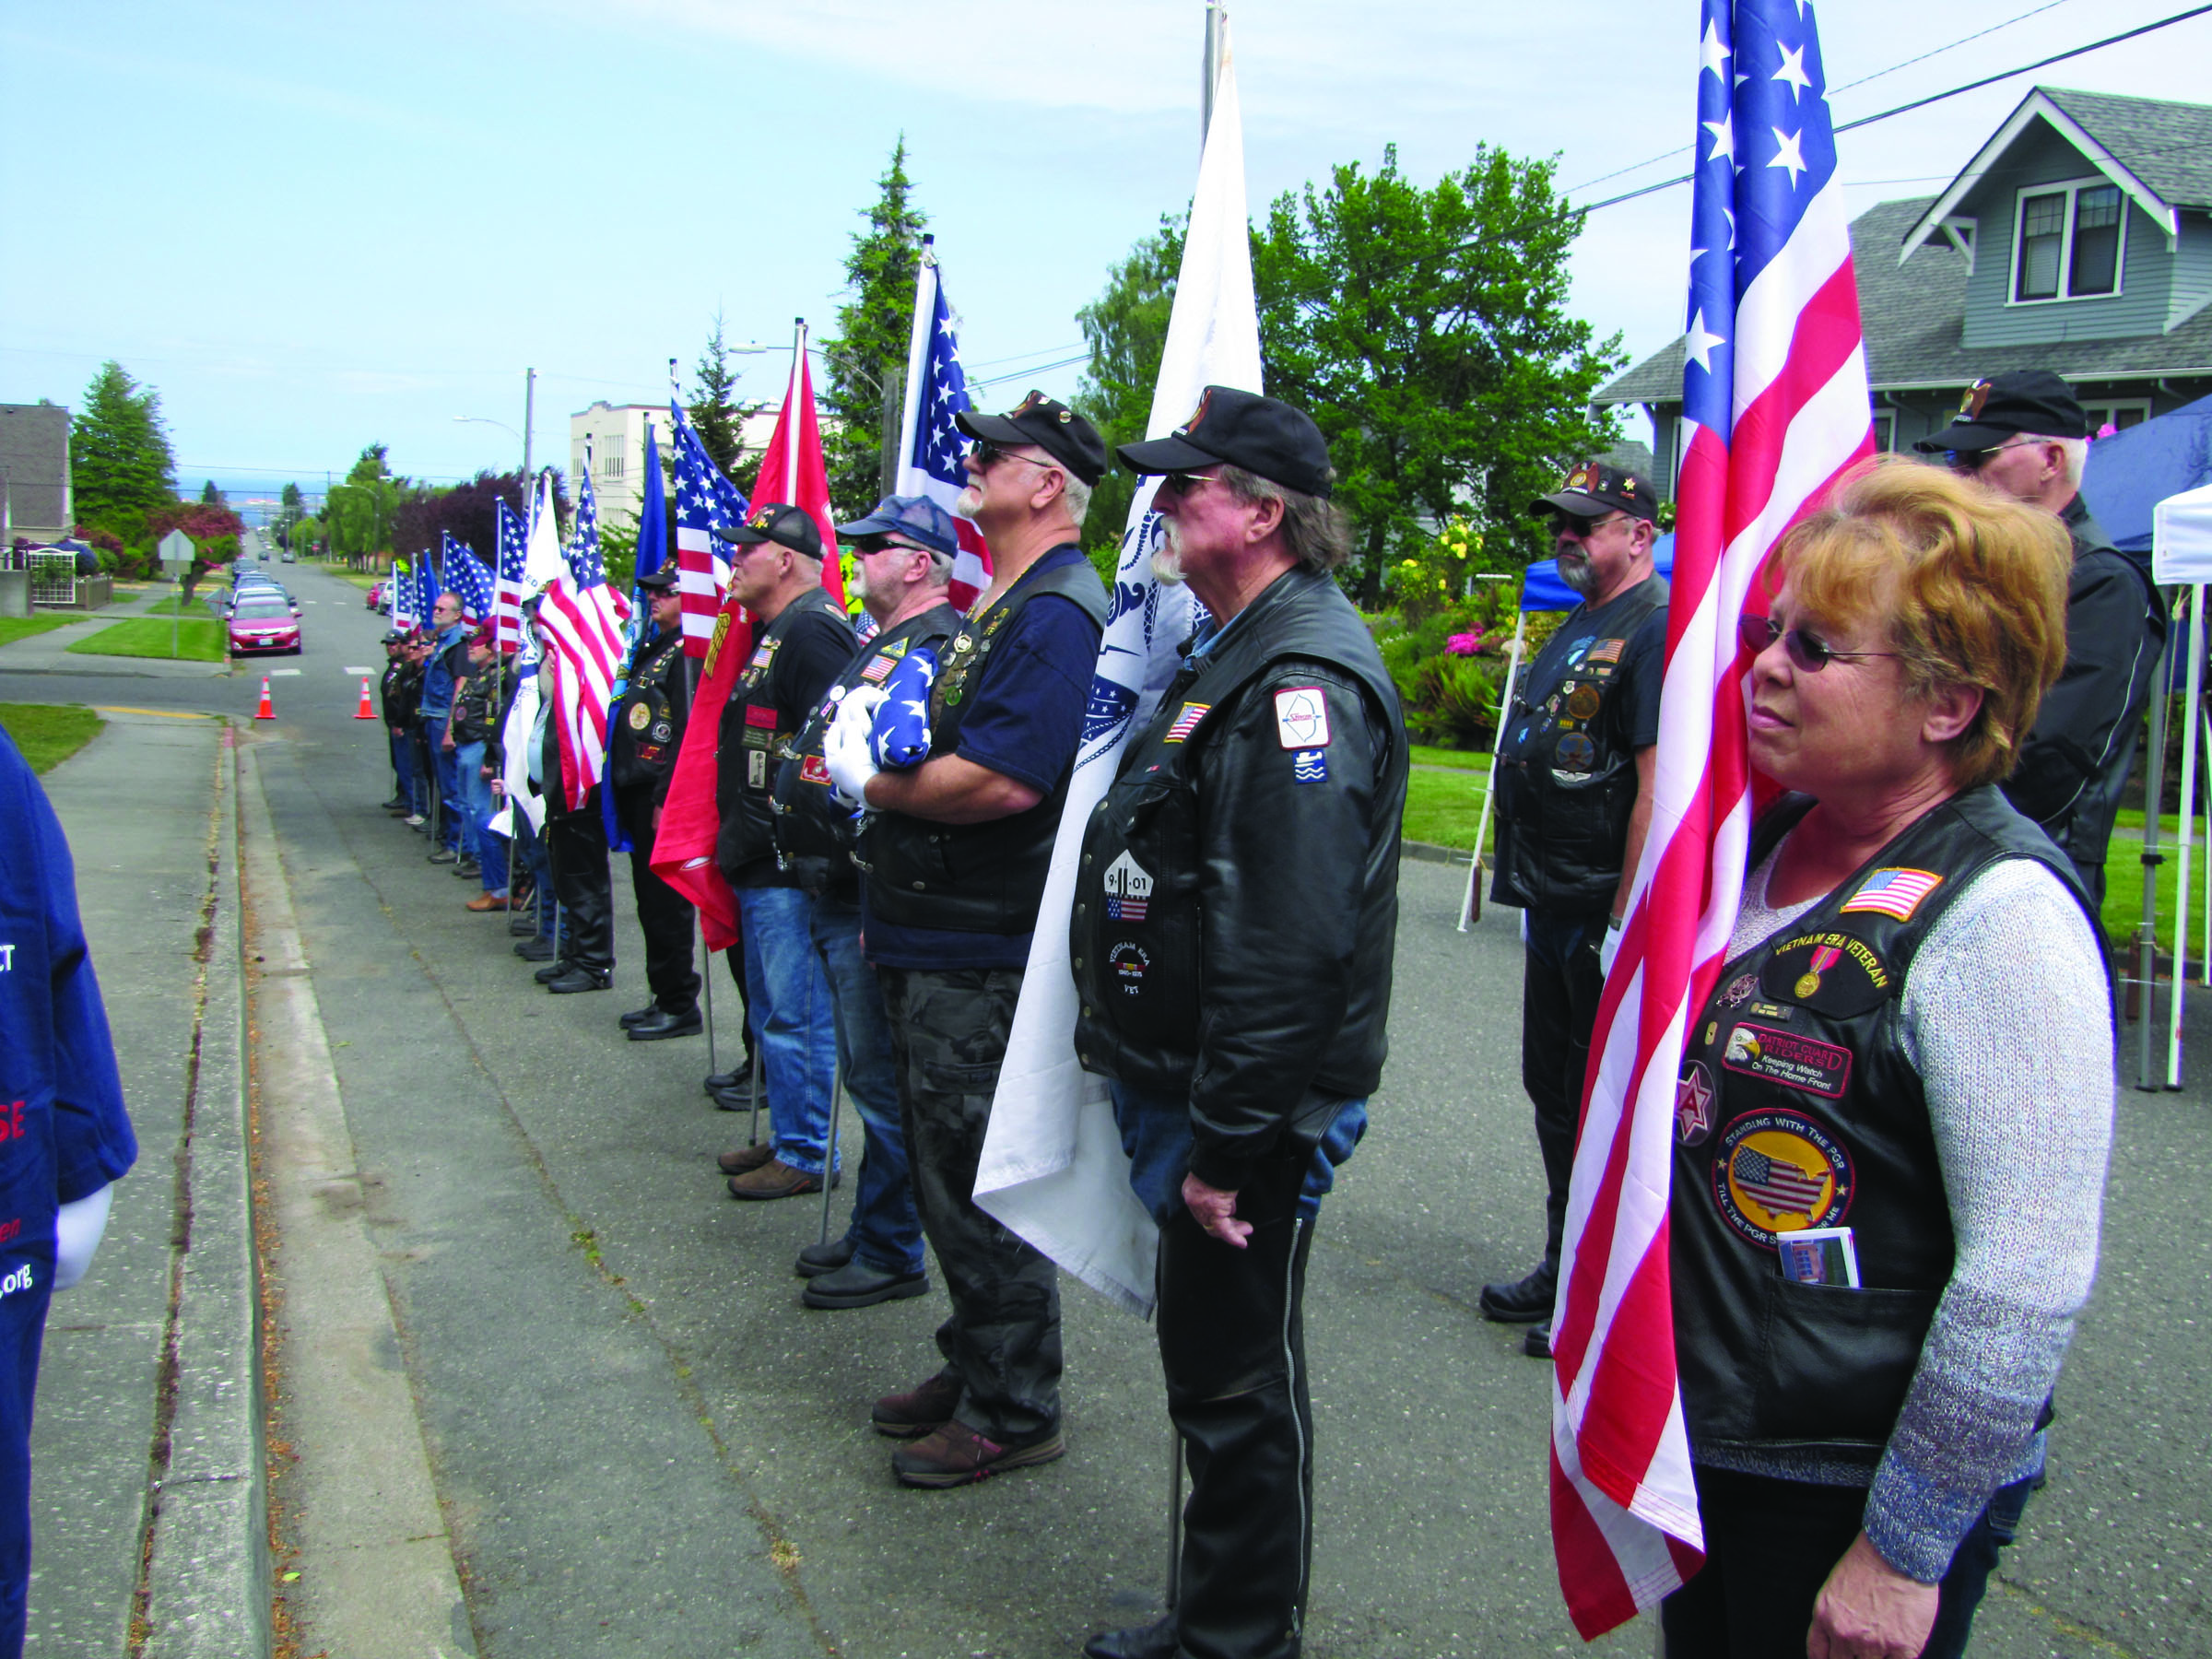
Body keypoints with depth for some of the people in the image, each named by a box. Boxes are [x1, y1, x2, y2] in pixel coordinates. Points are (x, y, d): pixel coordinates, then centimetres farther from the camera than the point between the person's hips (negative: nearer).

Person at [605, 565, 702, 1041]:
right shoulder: (653, 650, 17)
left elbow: (689, 732, -21)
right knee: (651, 901, 14)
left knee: (667, 902, -4)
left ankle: (680, 1006, 5)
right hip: (638, 795, 10)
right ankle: (664, 997, 22)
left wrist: (666, 798, -22)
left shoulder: (687, 653, -14)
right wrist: (623, 794, 16)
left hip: (663, 798, -10)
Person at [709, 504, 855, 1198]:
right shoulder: (773, 632, 18)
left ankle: (808, 1155, 7)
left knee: (795, 1017, -3)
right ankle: (787, 1137, 28)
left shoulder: (812, 631, -15)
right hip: (761, 863, 11)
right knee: (772, 1014, 18)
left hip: (790, 867, -11)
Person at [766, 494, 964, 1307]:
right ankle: (871, 1233, 30)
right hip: (832, 897, 11)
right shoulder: (873, 645, 18)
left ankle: (889, 1254, 11)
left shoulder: (939, 647, -16)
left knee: (884, 1082, -1)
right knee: (868, 1074, 18)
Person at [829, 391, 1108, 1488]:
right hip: (933, 941, 10)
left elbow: (1006, 779, -28)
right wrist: (873, 766, 4)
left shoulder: (1056, 612, -17)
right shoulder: (1001, 605, 17)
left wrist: (872, 782, -14)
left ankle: (1014, 1410, 16)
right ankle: (975, 1366, 35)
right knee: (945, 1173, 20)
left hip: (981, 955, -10)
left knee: (979, 1185, 1)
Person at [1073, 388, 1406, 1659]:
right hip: (1190, 1081, 10)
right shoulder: (1241, 650, 13)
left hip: (1255, 1113, -10)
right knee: (1210, 1367, 21)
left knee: (1241, 1385, 5)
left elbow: (1291, 946, -28)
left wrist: (1223, 1143, -24)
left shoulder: (1301, 680, -22)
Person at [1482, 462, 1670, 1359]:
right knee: (1553, 1088, 18)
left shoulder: (1659, 628, -15)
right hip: (1553, 911, 10)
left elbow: (1659, 787, -22)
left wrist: (1624, 921, -24)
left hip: (1607, 915, -10)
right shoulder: (1578, 628, 16)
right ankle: (1564, 1265, 33)